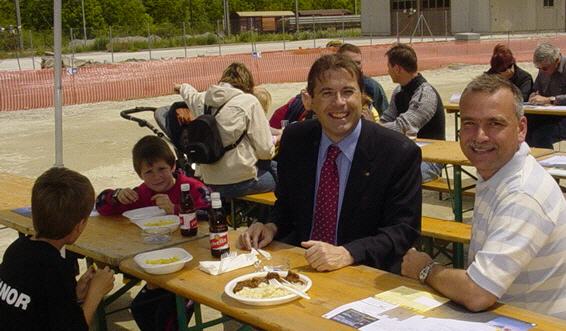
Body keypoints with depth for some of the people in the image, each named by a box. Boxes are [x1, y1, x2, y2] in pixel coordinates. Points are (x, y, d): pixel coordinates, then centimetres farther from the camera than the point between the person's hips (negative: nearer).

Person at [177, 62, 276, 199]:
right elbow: (265, 151, -10)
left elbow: (189, 94, 32)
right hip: (239, 183, -6)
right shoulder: (249, 101, -9)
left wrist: (184, 87, 55)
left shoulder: (203, 99, 5)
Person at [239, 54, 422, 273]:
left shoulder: (400, 153, -11)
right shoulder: (294, 139, 2)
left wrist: (346, 254, -26)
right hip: (299, 263, 4)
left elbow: (404, 229, -11)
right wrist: (272, 227, -6)